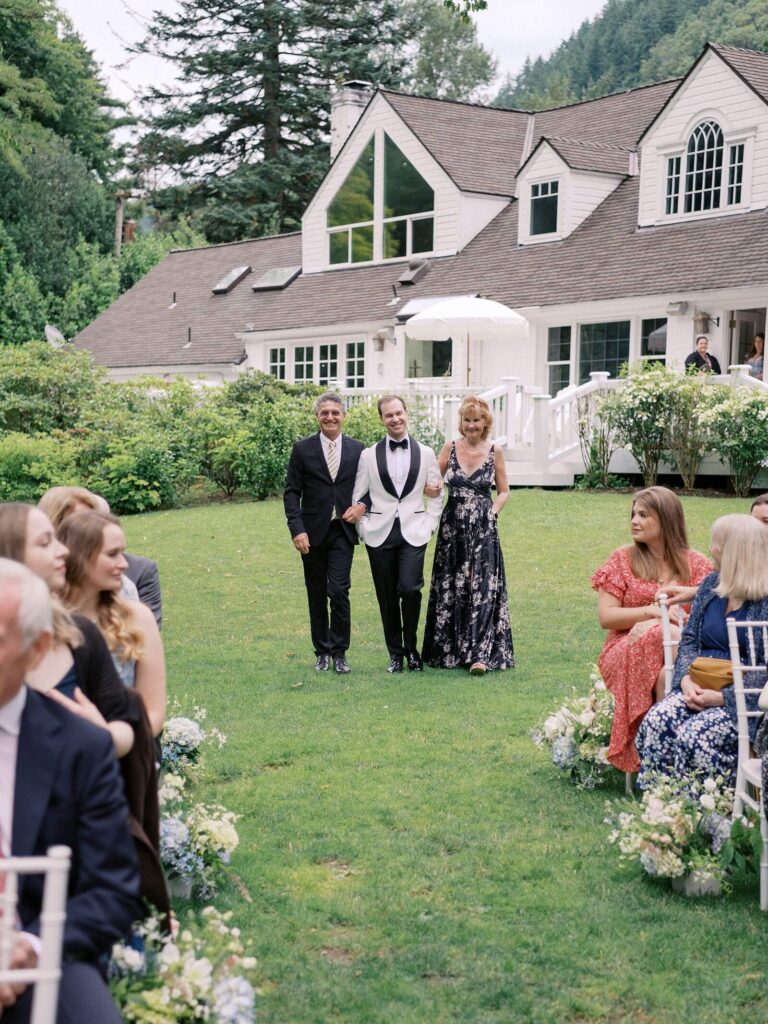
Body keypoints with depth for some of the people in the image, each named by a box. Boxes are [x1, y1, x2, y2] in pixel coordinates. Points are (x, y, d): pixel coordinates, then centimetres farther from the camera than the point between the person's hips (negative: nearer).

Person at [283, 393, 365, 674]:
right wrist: (297, 530, -10)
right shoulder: (302, 449, 1)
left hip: (343, 531, 0)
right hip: (312, 532, 0)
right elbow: (291, 492, -1)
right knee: (316, 595, 8)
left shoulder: (358, 450, 5)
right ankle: (322, 652, 19)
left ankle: (339, 652, 4)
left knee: (339, 592, -9)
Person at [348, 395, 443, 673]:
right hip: (380, 534, 1)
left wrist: (429, 525, 1)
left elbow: (436, 495, 12)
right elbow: (358, 497, 8)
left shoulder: (425, 453, 8)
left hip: (413, 533, -1)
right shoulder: (368, 455, 6)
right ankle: (395, 653, 16)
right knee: (387, 597, 4)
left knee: (410, 588, -17)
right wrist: (364, 530, 1)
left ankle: (411, 647, 2)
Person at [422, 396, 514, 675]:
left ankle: (479, 654, -11)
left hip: (483, 529, -1)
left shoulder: (494, 452, 2)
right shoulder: (450, 448, 4)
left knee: (482, 589, -8)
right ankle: (449, 651, 16)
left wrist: (492, 512, -5)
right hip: (452, 527, 2)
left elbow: (504, 491, 10)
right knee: (450, 589, 6)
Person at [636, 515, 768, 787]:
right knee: (656, 722, -22)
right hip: (700, 689, 6)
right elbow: (689, 640, 13)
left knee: (694, 736, -32)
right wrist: (686, 679, -6)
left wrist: (723, 697, -20)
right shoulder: (711, 585, 14)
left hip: (743, 701, -6)